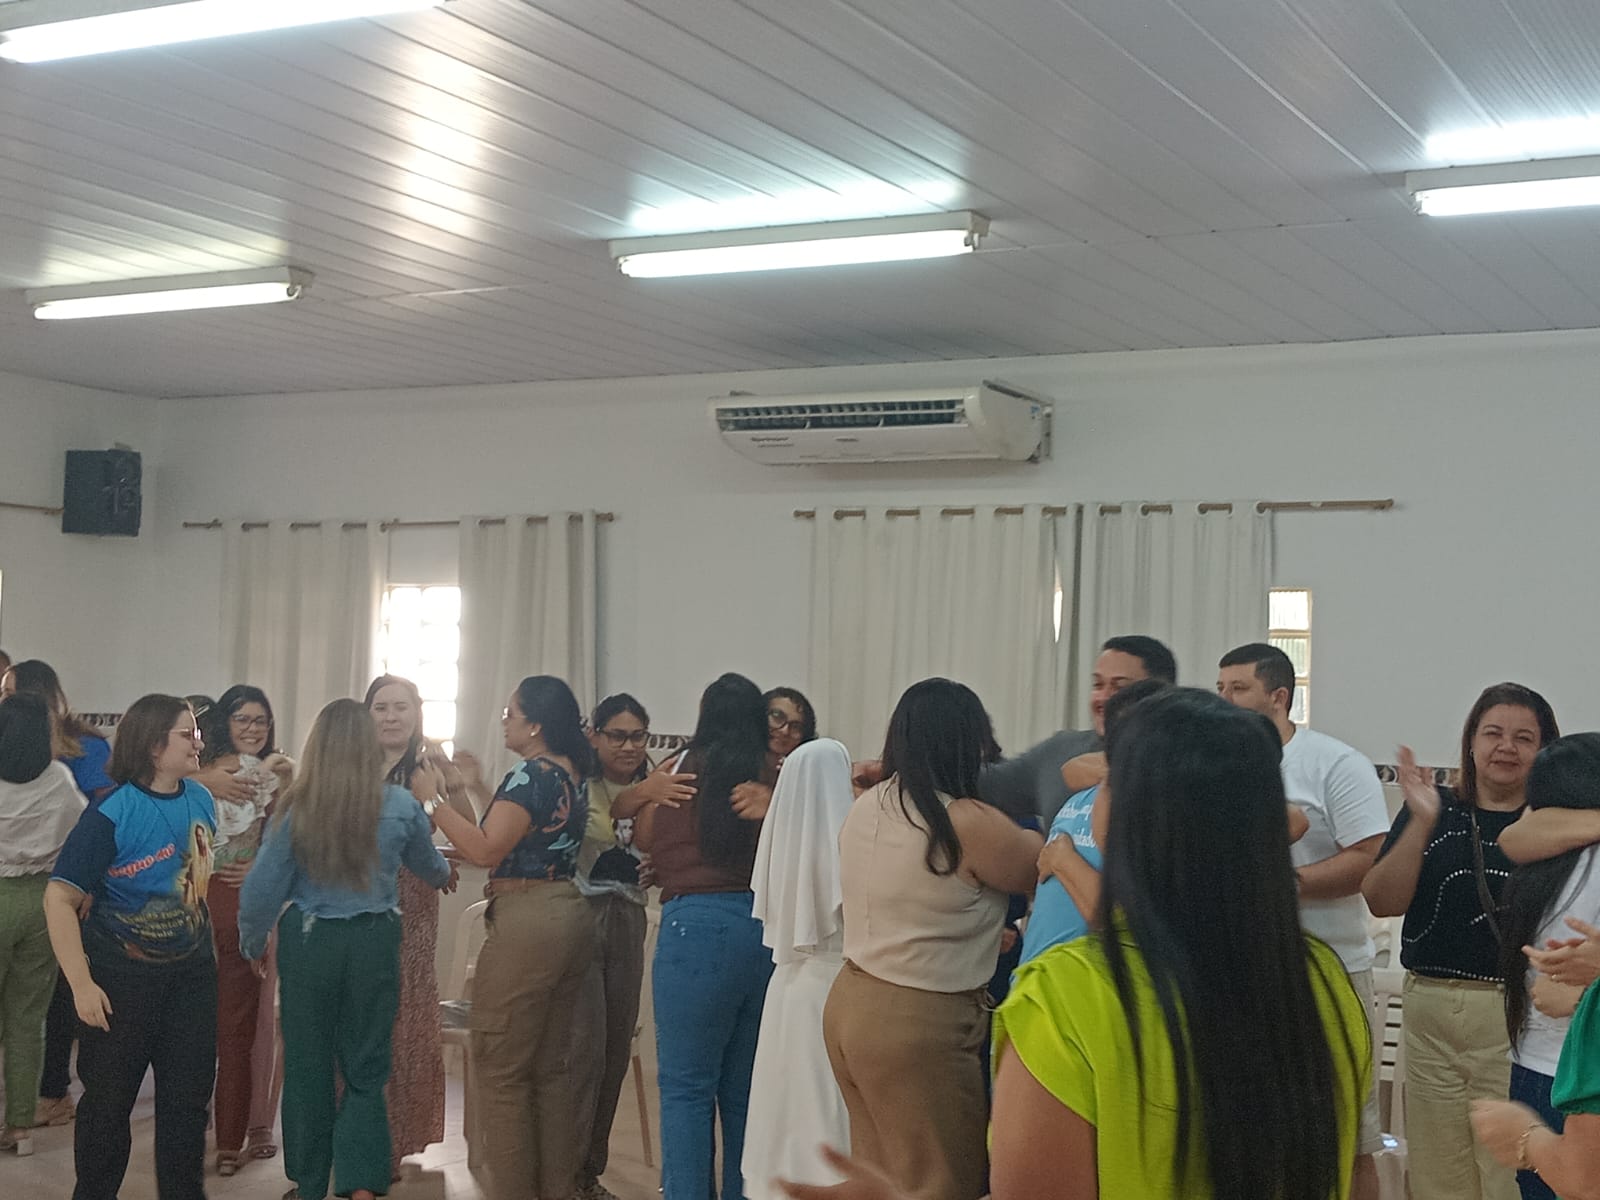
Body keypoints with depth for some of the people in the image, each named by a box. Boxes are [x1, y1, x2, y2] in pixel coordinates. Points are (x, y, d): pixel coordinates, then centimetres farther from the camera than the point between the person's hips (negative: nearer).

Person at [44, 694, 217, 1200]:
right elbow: (60, 897, -19)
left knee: (189, 1096, 8)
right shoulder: (112, 813, -19)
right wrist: (82, 985, -22)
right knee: (109, 1098, 9)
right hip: (123, 980, -5)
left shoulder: (200, 800, -2)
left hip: (191, 973, 5)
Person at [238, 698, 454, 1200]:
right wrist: (444, 874, 38)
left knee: (307, 1066, 14)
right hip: (374, 942, 0)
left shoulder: (296, 807, -8)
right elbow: (428, 865, 14)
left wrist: (252, 942, 14)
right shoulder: (400, 806, -5)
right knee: (365, 1069, 10)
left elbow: (263, 887, -4)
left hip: (308, 941, 0)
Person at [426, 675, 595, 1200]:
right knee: (554, 1066, 15)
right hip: (571, 916, 10)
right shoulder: (573, 774, 13)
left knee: (502, 1071, -2)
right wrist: (479, 788, 22)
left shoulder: (531, 773, -14)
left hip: (526, 920, -9)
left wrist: (434, 801, -12)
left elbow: (486, 850, -19)